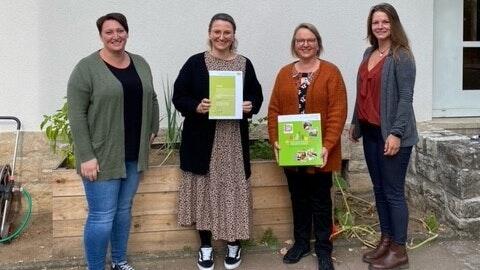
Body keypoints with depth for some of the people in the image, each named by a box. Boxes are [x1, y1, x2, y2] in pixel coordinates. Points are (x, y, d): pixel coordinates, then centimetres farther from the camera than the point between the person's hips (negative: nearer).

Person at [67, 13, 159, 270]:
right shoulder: (86, 68, -11)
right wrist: (86, 156, -17)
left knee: (124, 209, 17)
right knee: (102, 217, -2)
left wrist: (152, 130, 11)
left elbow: (151, 99, 19)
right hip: (102, 155, -5)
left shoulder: (140, 64, 7)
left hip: (133, 154, 6)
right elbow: (76, 115, -14)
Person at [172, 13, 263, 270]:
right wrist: (196, 107, -20)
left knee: (233, 189, 6)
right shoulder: (195, 63, -1)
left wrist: (250, 106, -10)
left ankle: (234, 243, 26)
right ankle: (205, 245, 23)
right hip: (201, 139, -1)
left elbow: (257, 95, 12)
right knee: (204, 190, 6)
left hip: (234, 140, 2)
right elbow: (178, 96, -2)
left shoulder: (244, 64, 6)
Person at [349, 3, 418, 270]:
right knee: (379, 189, 14)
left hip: (390, 133, -8)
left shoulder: (402, 57, -10)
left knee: (393, 192, -1)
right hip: (370, 131, 8)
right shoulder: (369, 53, 12)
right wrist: (355, 123, 18)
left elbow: (406, 98, -15)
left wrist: (396, 133, -20)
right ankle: (386, 241, 26)